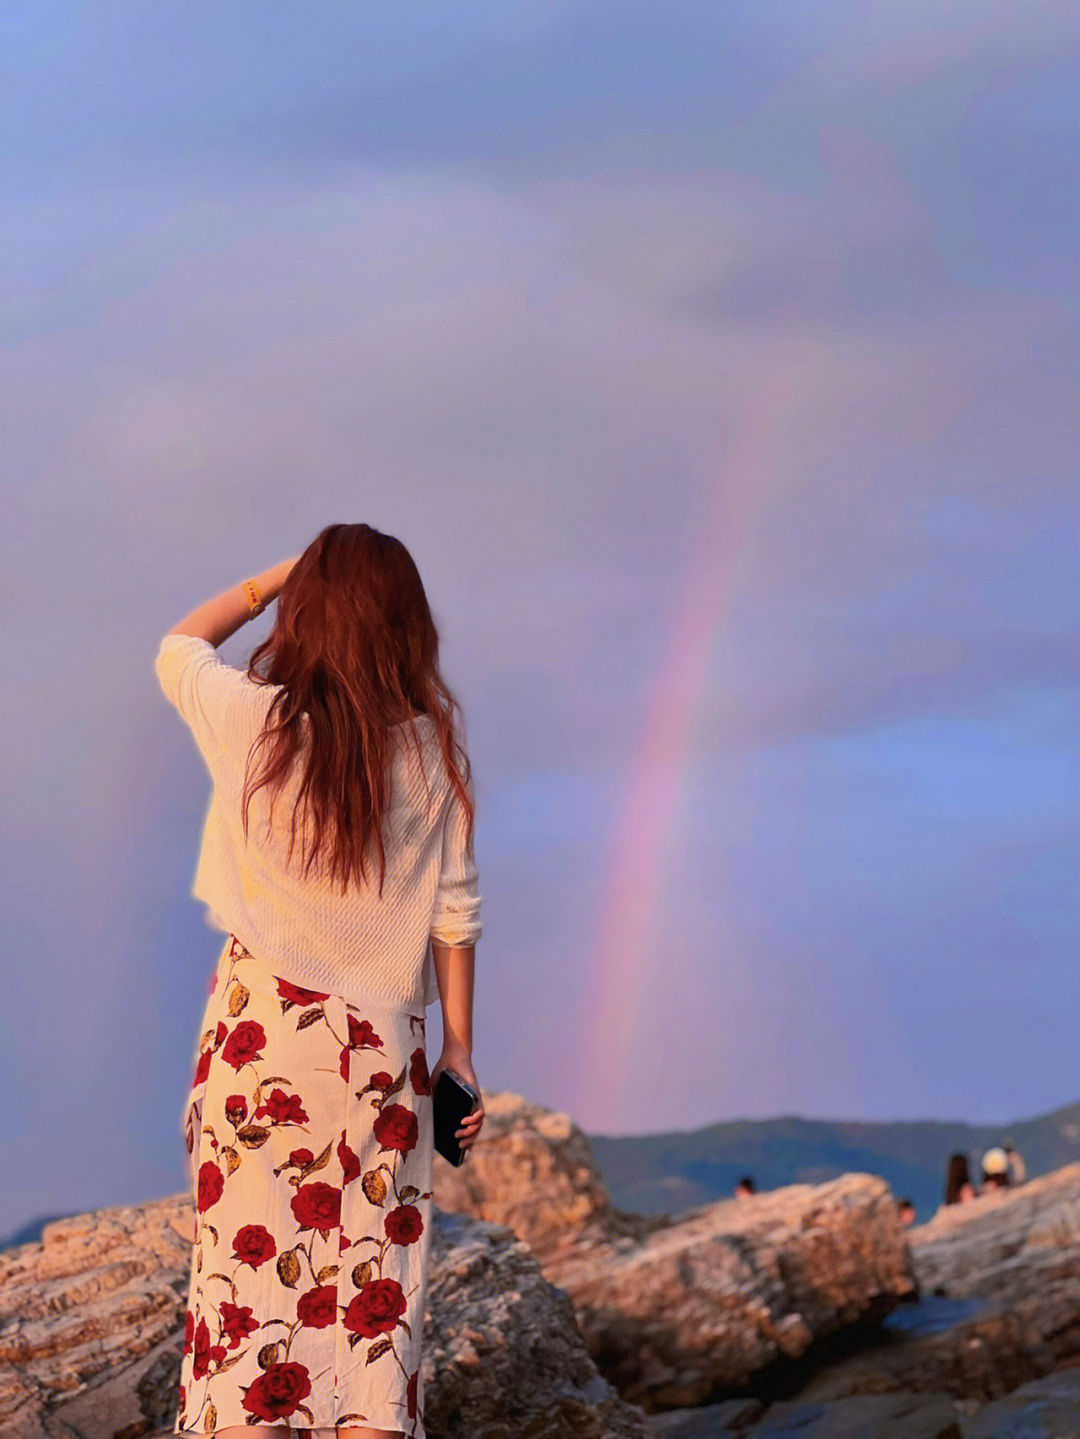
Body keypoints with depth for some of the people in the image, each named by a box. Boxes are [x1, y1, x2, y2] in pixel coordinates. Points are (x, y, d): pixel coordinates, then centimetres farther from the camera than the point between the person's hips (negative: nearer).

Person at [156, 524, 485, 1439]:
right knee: (374, 1284, 6)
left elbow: (178, 648, 16)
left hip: (263, 1023, -1)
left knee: (249, 1261, 0)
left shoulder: (254, 720, -6)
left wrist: (275, 577, 20)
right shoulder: (434, 750, -2)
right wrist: (459, 1047, 10)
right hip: (384, 1041, 2)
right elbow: (454, 912, 3)